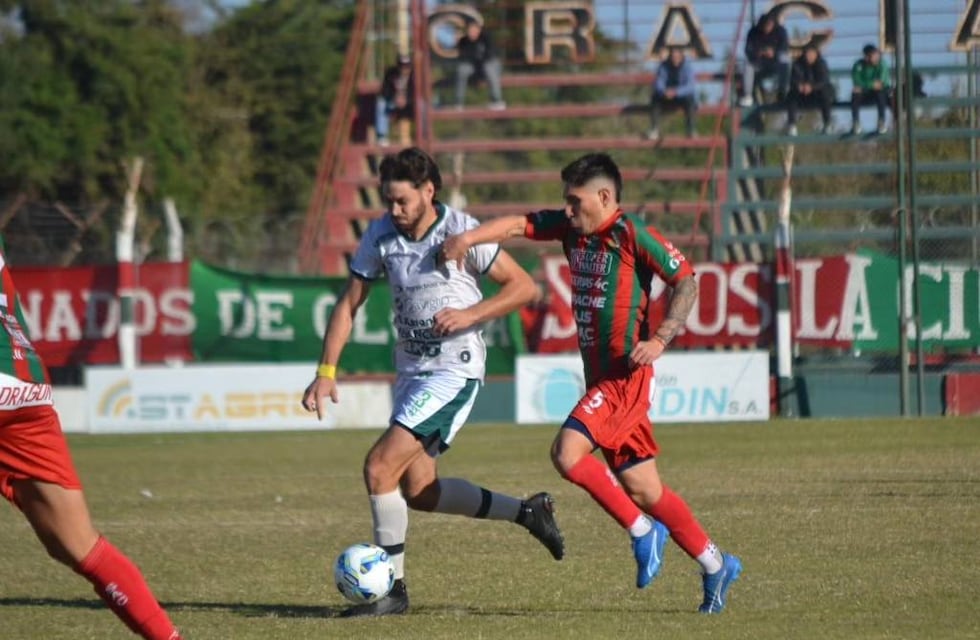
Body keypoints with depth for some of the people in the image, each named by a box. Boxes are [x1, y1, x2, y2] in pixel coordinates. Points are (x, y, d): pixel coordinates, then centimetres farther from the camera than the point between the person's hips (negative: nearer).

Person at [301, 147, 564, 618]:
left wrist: (470, 315, -21)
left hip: (454, 370, -7)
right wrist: (326, 372, -4)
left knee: (380, 466, -17)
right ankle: (527, 512, 26)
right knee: (417, 489, 10)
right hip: (410, 368, 7)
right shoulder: (380, 236, 1)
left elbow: (523, 286, -8)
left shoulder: (461, 231, -14)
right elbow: (348, 304, 5)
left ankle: (392, 587, -7)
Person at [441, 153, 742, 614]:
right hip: (598, 376, 8)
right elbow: (520, 225, 10)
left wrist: (660, 340, -19)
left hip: (625, 373, -8)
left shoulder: (632, 235, -11)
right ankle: (715, 565, 19)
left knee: (567, 453, -21)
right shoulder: (572, 228, 11)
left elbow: (686, 282, -10)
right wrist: (469, 237, -7)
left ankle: (643, 532, -6)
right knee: (641, 489, 9)